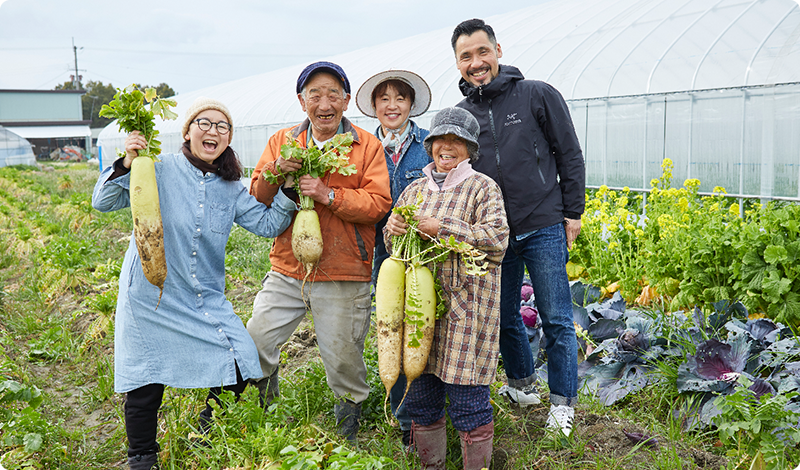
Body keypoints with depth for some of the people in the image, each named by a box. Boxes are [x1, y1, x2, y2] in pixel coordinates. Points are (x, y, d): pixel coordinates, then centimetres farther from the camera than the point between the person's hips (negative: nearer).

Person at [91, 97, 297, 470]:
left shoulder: (230, 189, 5)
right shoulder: (160, 170, -7)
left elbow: (267, 223, 4)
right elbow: (103, 202, -8)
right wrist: (126, 164, -24)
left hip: (206, 300, 4)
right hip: (151, 298, -3)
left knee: (239, 369, -2)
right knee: (145, 387, 6)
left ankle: (208, 438, 26)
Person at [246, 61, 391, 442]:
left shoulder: (366, 146, 0)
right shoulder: (282, 141, 9)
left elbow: (378, 203, -10)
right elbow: (256, 197, 5)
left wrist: (328, 194, -22)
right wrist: (276, 170, -16)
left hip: (343, 277, -3)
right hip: (287, 271, 3)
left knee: (342, 359, 8)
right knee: (254, 346, 8)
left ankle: (349, 420, 38)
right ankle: (263, 411, 40)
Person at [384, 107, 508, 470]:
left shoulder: (483, 188, 0)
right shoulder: (415, 190, 15)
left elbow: (496, 239, -13)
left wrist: (442, 229, -17)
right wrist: (393, 229, -3)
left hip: (465, 307, -5)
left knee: (468, 398, -2)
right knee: (421, 394, 12)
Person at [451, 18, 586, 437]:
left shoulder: (538, 95, -3)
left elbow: (569, 155, 1)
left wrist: (573, 213, -2)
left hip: (544, 228, -3)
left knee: (556, 319, 3)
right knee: (504, 317, 13)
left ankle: (563, 402, 18)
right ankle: (522, 386, 35)